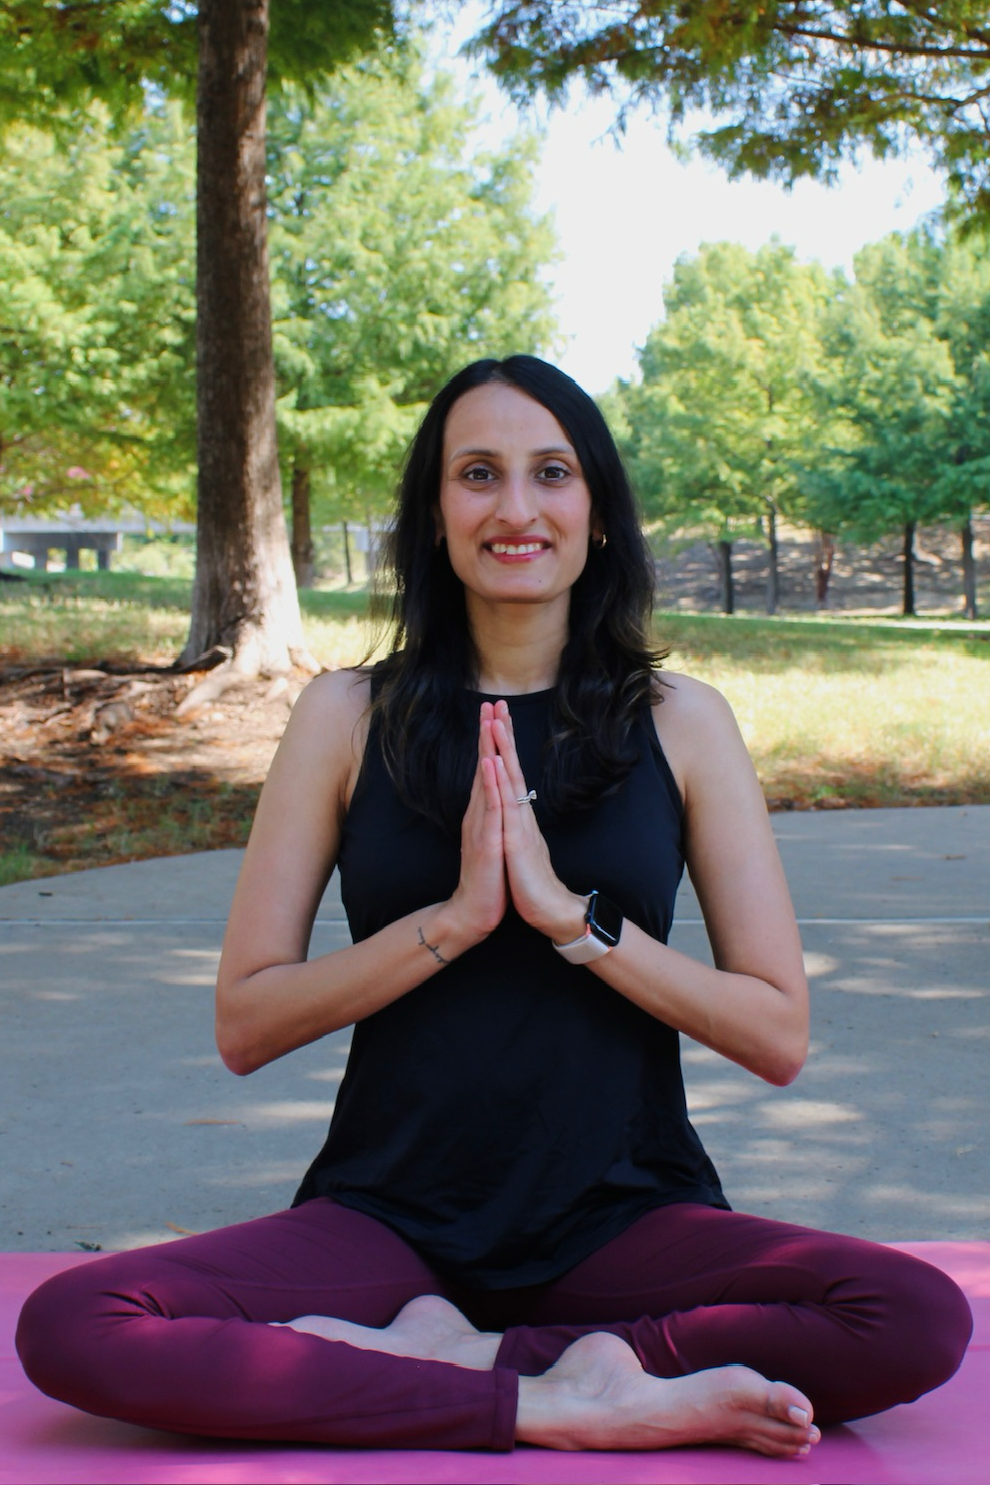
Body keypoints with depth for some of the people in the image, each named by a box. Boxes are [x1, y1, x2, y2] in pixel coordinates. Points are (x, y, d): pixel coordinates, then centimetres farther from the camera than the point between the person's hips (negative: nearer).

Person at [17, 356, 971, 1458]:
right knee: (69, 1327, -24)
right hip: (387, 1222, 0)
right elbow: (245, 1024, -2)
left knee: (922, 1320, -26)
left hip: (624, 1225, 0)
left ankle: (455, 1358, -16)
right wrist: (455, 917, -14)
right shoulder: (351, 716, 2)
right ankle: (562, 1398, -20)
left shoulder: (679, 722, 2)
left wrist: (572, 916, -14)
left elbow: (779, 1035, -2)